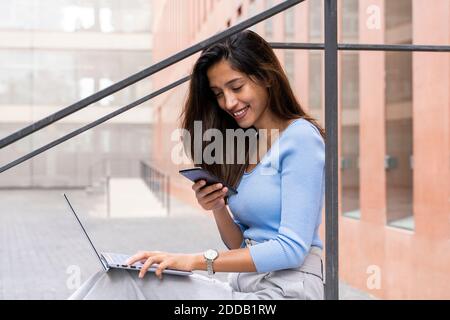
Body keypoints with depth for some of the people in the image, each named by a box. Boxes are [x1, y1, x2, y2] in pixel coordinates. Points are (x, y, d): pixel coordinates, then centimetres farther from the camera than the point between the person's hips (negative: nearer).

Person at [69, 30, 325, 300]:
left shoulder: (300, 137, -8)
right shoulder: (247, 143, 16)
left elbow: (292, 248, -16)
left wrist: (200, 260, -17)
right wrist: (218, 209, -3)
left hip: (286, 289, -7)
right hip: (245, 285, 7)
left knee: (125, 284, -20)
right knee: (120, 279, -14)